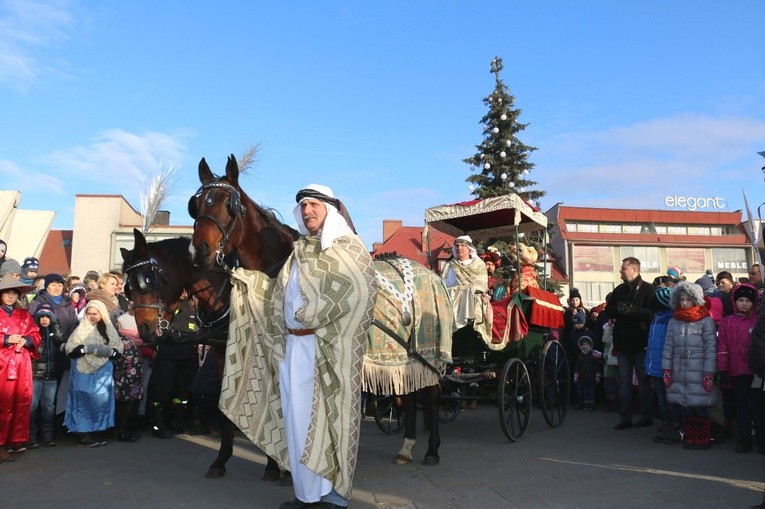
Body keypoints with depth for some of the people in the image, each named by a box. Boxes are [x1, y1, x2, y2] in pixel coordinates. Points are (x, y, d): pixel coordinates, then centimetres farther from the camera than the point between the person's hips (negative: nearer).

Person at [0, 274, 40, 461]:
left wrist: (26, 340, -6)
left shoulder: (25, 314, 17)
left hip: (22, 363, 4)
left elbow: (36, 335, 14)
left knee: (23, 401, 2)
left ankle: (17, 440, 11)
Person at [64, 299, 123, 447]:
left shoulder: (109, 330, 8)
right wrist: (87, 348, -19)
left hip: (103, 373, 3)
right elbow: (70, 349, -9)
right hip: (83, 372, -3)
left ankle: (96, 433, 16)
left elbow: (118, 350, 3)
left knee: (101, 401, 6)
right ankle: (84, 435, 6)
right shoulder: (81, 329, 0)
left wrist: (106, 351, -15)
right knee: (83, 401, -2)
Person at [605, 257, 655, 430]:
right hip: (623, 342, 5)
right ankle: (625, 417, 13)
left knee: (644, 381, 6)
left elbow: (652, 312, -16)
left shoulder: (647, 289, -4)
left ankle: (646, 416, 18)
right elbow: (608, 311, 9)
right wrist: (618, 309, -11)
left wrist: (630, 311, -18)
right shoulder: (619, 290, 13)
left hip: (641, 342, -5)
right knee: (624, 381, 7)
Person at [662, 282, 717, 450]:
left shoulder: (706, 321, -2)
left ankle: (703, 439, 13)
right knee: (686, 407, 8)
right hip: (679, 372, 4)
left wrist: (709, 374, -10)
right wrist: (667, 370, 6)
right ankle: (689, 438, 19)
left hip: (698, 373, -4)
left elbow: (711, 349, -6)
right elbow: (668, 347, 10)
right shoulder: (674, 321, 10)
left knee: (700, 407, -1)